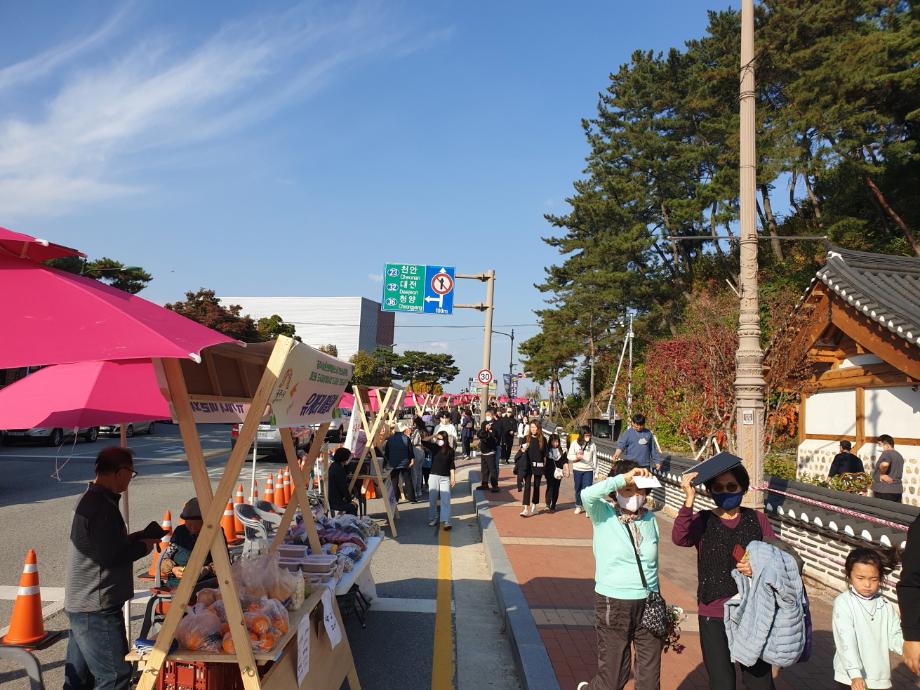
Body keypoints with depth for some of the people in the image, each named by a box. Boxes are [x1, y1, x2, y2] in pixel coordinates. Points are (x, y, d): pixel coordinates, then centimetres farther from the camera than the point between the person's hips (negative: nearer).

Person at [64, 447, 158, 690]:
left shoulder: (90, 499, 12)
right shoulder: (103, 506, -21)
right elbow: (110, 556, -25)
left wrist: (135, 538, 11)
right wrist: (144, 546, -10)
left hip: (80, 603, 10)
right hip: (97, 608, -10)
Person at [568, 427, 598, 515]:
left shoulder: (592, 445, 2)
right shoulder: (575, 443, -1)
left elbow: (594, 458, 7)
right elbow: (569, 456, -2)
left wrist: (595, 469, 6)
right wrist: (576, 457, -21)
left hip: (588, 470, -1)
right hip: (577, 469, 1)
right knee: (578, 488, 11)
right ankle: (578, 506, 26)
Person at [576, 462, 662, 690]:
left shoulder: (650, 518, 5)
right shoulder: (604, 514, -8)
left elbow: (654, 564, 13)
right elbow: (587, 494, -32)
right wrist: (624, 478, -28)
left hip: (649, 604, 4)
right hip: (613, 605, -4)